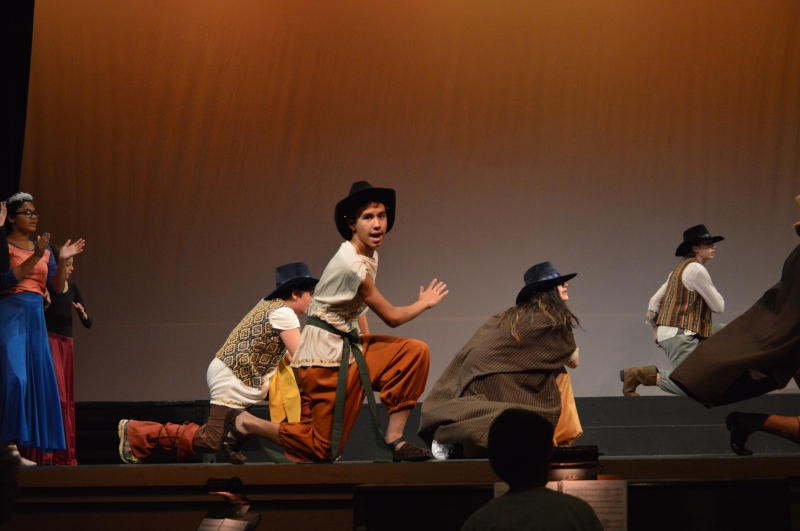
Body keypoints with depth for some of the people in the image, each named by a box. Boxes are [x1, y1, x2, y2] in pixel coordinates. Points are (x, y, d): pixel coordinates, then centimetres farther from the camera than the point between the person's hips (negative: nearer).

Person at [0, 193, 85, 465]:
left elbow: (57, 287, 10)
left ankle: (30, 445, 4)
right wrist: (35, 257, -21)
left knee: (40, 380, 2)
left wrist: (62, 261, -6)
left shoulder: (44, 250, 15)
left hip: (35, 318, 7)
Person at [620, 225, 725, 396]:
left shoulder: (680, 269, 20)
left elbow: (655, 300, 19)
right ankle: (638, 375, -13)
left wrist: (656, 331, 22)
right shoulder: (696, 269, -10)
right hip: (680, 335, -10)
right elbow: (719, 306, -7)